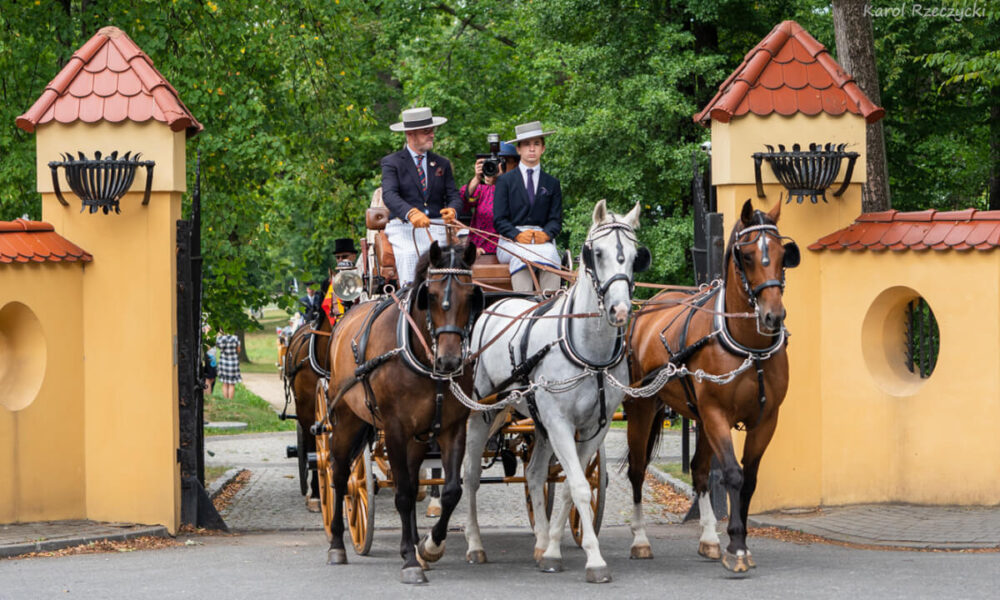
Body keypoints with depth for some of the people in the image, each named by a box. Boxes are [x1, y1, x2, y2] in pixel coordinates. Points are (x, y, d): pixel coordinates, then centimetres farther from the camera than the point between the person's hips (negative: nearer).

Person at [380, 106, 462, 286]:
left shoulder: (442, 164, 19)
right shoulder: (391, 162, 6)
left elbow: (453, 195, 11)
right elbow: (389, 195, -11)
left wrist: (452, 210, -16)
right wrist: (411, 212, -31)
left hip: (435, 230, 3)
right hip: (404, 229, -3)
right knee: (410, 285, -20)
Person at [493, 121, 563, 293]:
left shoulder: (552, 184, 19)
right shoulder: (505, 180, 13)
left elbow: (556, 220, 12)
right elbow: (499, 220, 4)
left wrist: (546, 234, -13)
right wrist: (518, 235, -16)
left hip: (542, 240, 1)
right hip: (512, 240, -1)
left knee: (550, 253, -35)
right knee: (523, 256, -37)